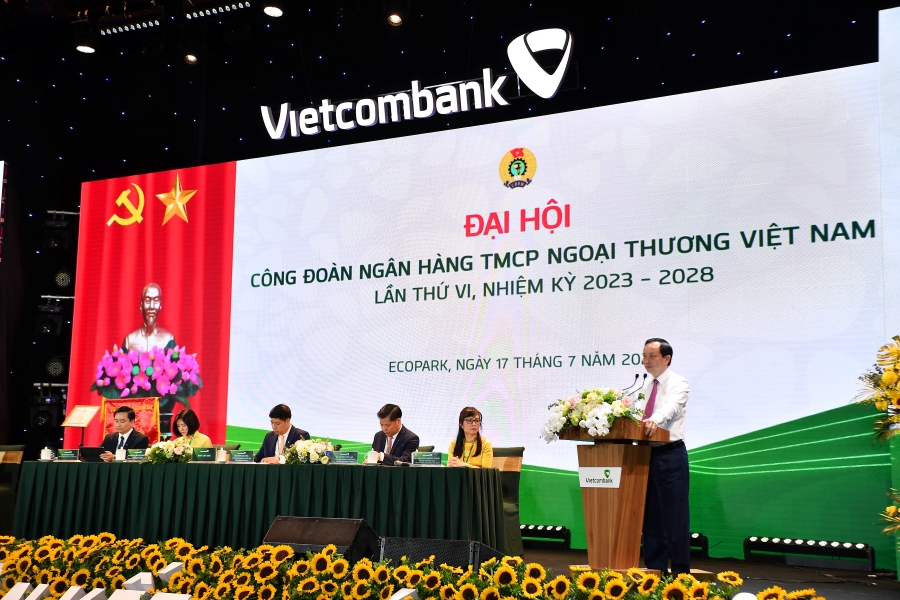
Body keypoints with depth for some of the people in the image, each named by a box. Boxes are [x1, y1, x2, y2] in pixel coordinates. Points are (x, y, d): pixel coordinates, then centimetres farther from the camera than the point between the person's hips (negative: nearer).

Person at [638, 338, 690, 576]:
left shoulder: (678, 384, -7)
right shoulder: (646, 386, 15)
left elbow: (671, 407, -27)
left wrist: (655, 420, -48)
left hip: (670, 454, -7)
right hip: (647, 454, 7)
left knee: (674, 514, -4)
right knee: (650, 513, 11)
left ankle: (681, 571, 4)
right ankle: (655, 569, 19)